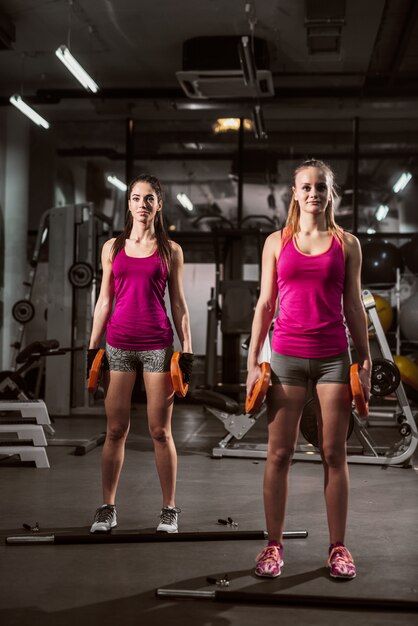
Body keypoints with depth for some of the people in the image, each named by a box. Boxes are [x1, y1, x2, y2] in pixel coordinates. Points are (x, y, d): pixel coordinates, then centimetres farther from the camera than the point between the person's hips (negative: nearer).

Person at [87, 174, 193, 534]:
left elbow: (178, 305, 6)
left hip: (158, 345, -1)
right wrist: (93, 349, 7)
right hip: (118, 344, 2)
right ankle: (108, 509, 16)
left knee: (160, 431, 2)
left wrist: (187, 350, 1)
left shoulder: (170, 251, 5)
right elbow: (105, 302, 11)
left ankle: (169, 510, 13)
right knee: (116, 429, 5)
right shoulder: (113, 248, 9)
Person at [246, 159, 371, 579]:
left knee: (334, 454, 4)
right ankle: (273, 545, 12)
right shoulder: (277, 242, 6)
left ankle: (337, 547, 13)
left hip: (333, 357, 0)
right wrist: (253, 362, 2)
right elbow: (265, 305, 6)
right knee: (279, 454, 2)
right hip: (287, 356, 0)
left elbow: (353, 307, 8)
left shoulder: (346, 244, 6)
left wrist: (365, 362, 4)